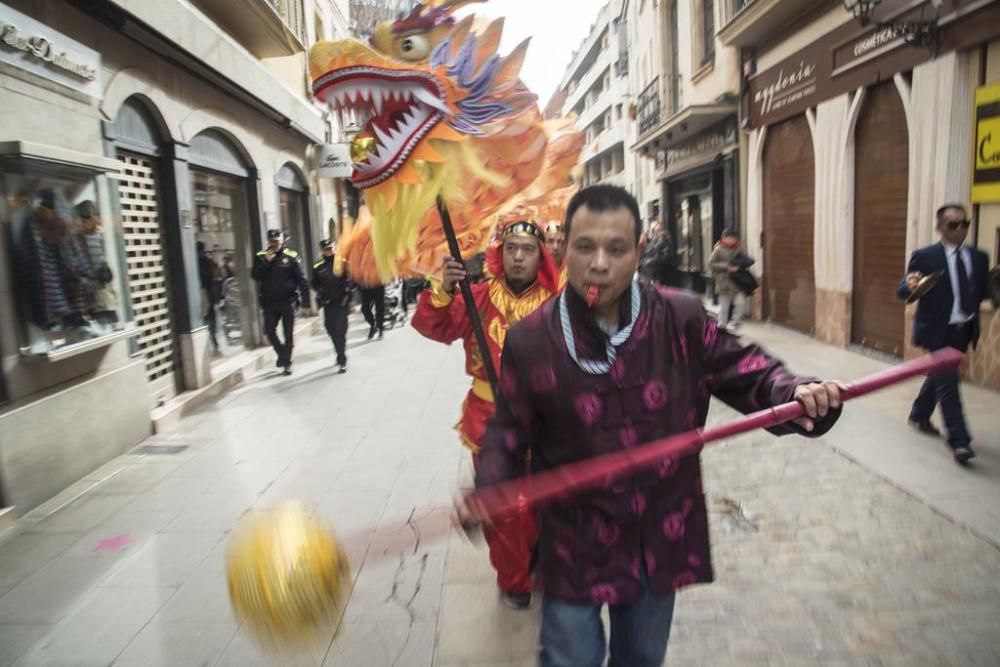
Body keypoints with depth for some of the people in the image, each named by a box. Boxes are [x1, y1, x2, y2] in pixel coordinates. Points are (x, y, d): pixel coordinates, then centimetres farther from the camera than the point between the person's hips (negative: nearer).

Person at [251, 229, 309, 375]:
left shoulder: (291, 256, -4)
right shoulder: (261, 257, 4)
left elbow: (301, 279, -6)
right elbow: (255, 276, -6)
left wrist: (305, 301, -11)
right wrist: (266, 262, -16)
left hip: (287, 301, -2)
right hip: (269, 302, 2)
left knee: (288, 333, 4)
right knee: (269, 331, 3)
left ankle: (287, 363, 15)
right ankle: (282, 353, 27)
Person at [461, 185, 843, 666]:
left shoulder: (683, 319, -10)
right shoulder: (529, 341, -12)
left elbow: (744, 370, -2)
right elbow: (509, 432, -3)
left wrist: (795, 394, -23)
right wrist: (488, 489, -20)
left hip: (662, 537, 2)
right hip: (577, 544, -2)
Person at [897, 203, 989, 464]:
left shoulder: (979, 258, 6)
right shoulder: (924, 256, -10)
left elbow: (983, 292, 6)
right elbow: (902, 291, -12)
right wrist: (910, 286, -34)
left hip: (963, 330, 6)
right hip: (938, 330, -6)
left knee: (939, 376, 21)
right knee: (948, 382, -8)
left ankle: (919, 416, 42)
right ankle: (959, 441, -5)